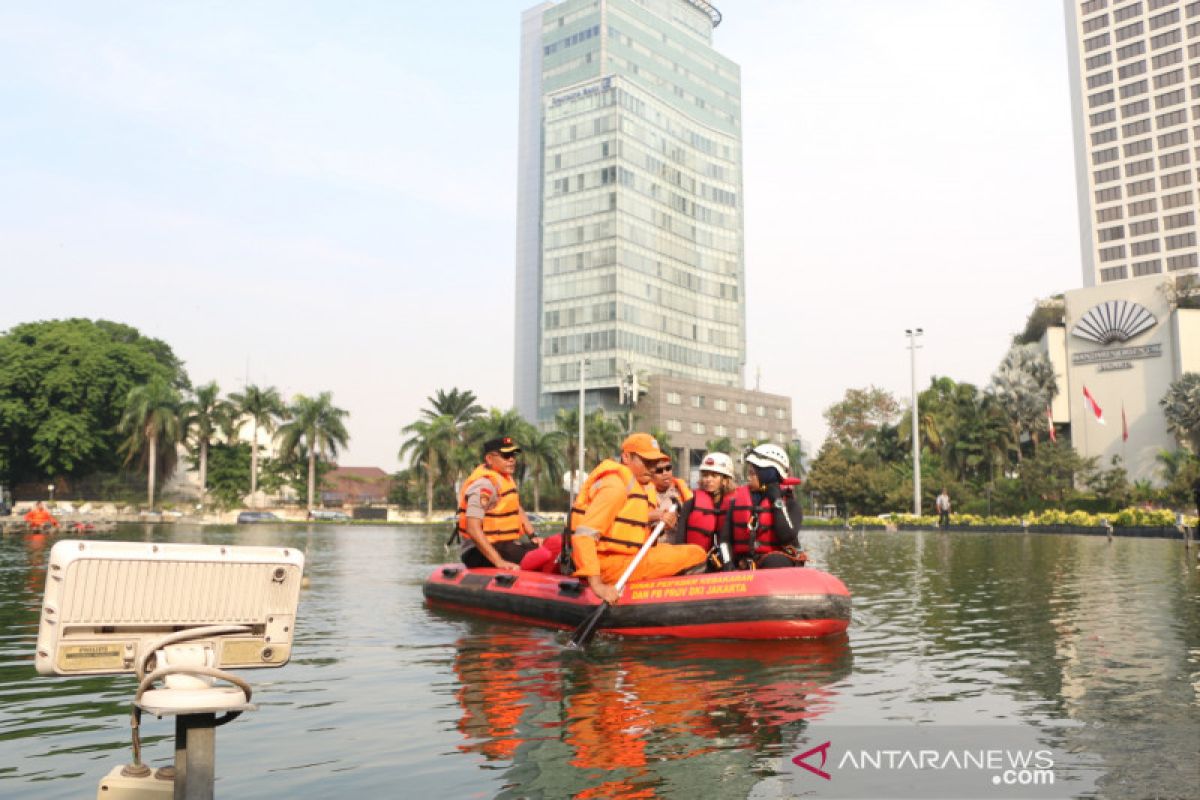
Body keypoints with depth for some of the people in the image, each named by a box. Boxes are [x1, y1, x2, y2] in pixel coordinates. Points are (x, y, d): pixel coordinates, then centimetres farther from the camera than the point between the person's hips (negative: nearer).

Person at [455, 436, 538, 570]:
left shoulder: (506, 478, 14)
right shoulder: (484, 483, -18)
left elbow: (517, 510, 24)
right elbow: (473, 529, -26)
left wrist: (533, 537, 8)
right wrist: (498, 561, -31)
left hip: (505, 544, 10)